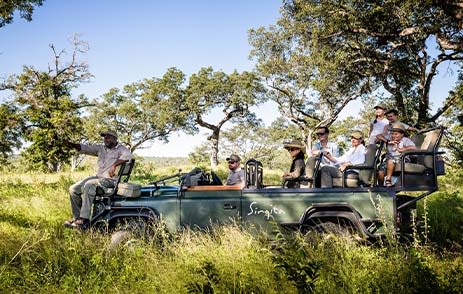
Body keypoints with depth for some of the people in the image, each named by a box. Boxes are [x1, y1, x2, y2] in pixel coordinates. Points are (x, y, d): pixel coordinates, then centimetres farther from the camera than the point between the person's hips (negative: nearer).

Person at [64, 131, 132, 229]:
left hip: (110, 179, -8)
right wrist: (72, 145, -7)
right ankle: (77, 217, 3)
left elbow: (128, 155, -25)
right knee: (73, 189, -3)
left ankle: (84, 220, -32)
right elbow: (86, 148, 11)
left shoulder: (120, 149, -3)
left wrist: (114, 165, -28)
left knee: (88, 185, -33)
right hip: (98, 177, 8)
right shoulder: (101, 148, 17)